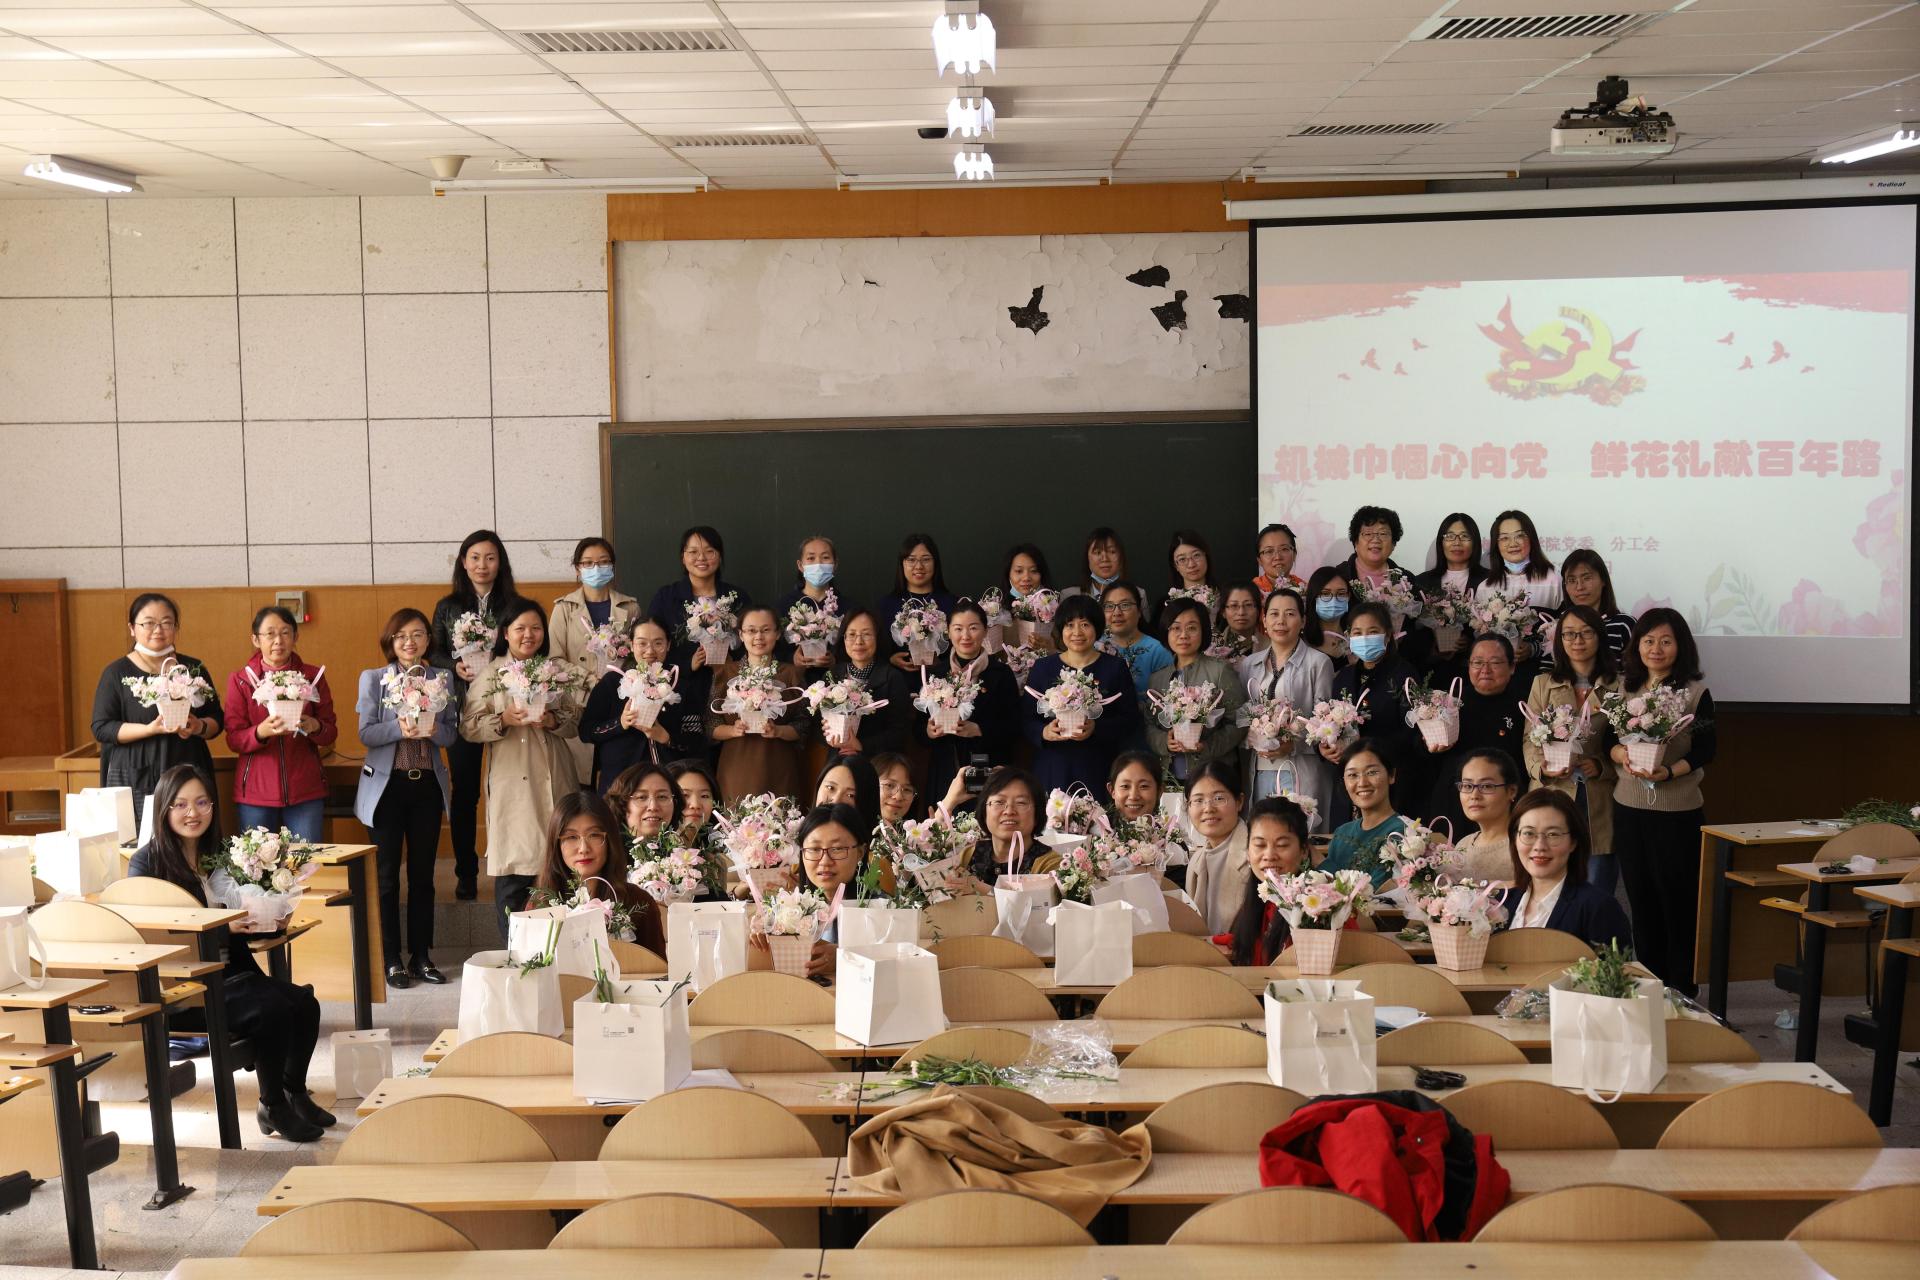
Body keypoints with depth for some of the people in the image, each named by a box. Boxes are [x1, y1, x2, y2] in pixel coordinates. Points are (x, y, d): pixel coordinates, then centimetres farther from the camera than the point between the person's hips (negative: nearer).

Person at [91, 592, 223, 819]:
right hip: (134, 783, -2)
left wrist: (199, 727, -9)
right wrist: (151, 729, -16)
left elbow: (217, 719, 13)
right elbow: (101, 728, -2)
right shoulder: (117, 673, 5)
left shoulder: (193, 669, 12)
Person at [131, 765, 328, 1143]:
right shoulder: (147, 863, -7)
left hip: (229, 974, 6)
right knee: (273, 1007, -27)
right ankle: (273, 1108, -8)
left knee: (304, 1003, -17)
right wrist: (222, 926, -25)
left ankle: (295, 1093, 5)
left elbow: (243, 926, 16)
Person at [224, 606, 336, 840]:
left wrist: (315, 727, -16)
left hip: (305, 791, 1)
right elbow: (234, 739, 0)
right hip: (255, 791, -1)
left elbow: (331, 732, 7)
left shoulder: (313, 676, 7)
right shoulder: (240, 680, 4)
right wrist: (261, 731, -21)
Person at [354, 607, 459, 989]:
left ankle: (421, 956, 16)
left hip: (428, 785, 2)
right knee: (387, 875, 3)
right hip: (387, 784, -2)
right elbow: (366, 733, -7)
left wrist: (434, 730, -17)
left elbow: (453, 733, 4)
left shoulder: (443, 679, 7)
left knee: (423, 873, 8)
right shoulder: (373, 678, 1)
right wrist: (400, 729, -24)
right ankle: (392, 959, 11)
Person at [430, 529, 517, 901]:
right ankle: (465, 873, 13)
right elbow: (434, 653, 9)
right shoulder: (448, 607, 8)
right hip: (461, 707, 1)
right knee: (464, 791, 5)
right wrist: (457, 668, -10)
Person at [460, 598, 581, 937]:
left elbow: (577, 719, 11)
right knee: (513, 874, -2)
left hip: (554, 781, 3)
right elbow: (468, 727, -2)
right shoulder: (490, 674, 4)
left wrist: (553, 720, -9)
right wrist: (504, 720, -17)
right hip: (511, 783, -3)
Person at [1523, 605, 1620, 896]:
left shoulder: (1619, 685, 4)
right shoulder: (1543, 683, 11)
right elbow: (1529, 738, 8)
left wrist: (1602, 766, -14)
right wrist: (1541, 767, -11)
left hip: (1600, 802, -1)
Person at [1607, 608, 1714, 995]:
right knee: (1640, 897, 10)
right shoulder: (1623, 688, 8)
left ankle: (1682, 989, 10)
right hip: (1628, 806, 4)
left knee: (1677, 898, 0)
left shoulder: (1695, 692, -4)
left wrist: (1668, 771, -22)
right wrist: (1621, 754, -12)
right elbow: (1608, 740, 10)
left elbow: (1705, 752, -8)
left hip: (1678, 810, -4)